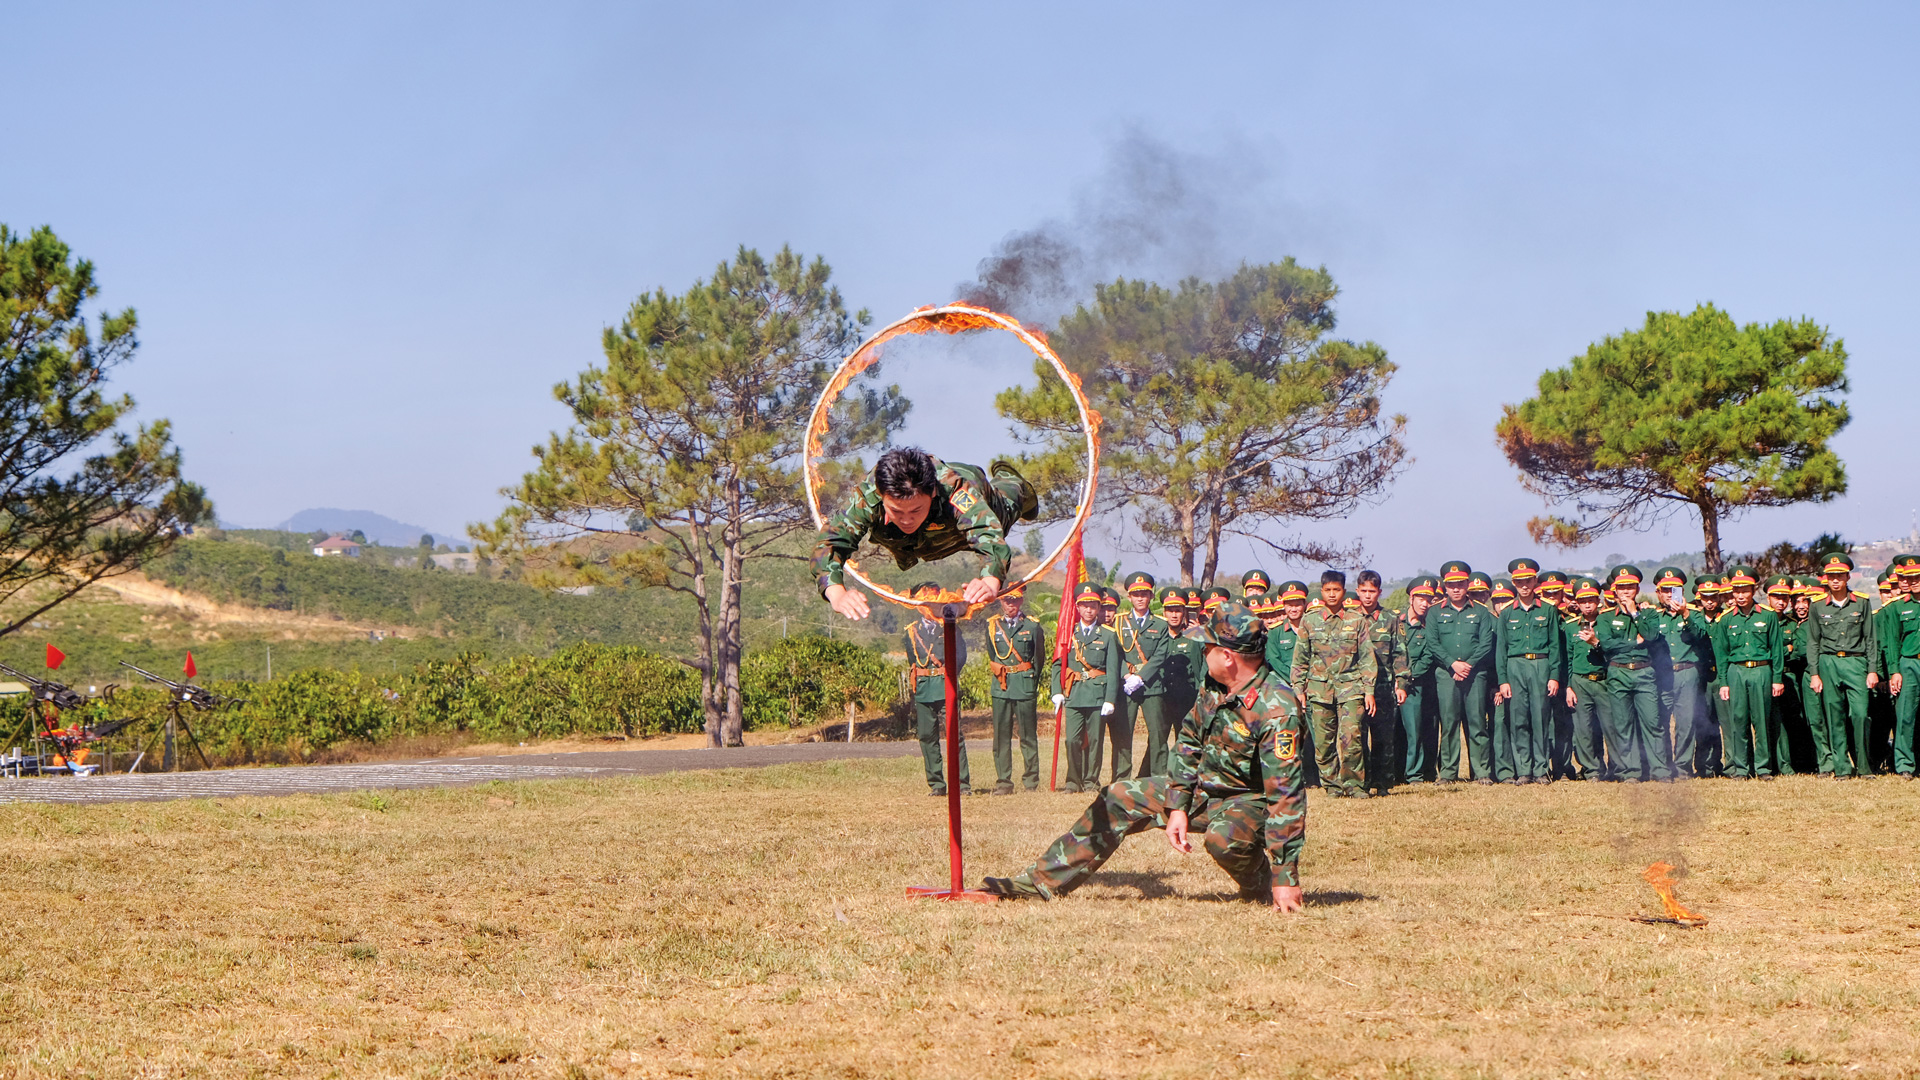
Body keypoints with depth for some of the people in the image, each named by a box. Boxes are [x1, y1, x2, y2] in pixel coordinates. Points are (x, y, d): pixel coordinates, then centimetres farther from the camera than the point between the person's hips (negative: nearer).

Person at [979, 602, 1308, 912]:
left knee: (1223, 837, -41)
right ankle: (1040, 882, 10)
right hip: (1203, 787, 8)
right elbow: (1190, 740, 10)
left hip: (1250, 801, -8)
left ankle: (1264, 890, -8)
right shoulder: (1215, 684, -5)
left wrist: (1285, 877, -33)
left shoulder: (1276, 709, -31)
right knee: (1118, 799, 5)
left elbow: (1286, 794, -32)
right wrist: (1178, 806, 1)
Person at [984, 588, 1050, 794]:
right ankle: (1003, 782, 4)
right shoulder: (992, 626, 10)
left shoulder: (1033, 627, 4)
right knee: (1001, 736, 1)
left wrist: (1031, 682, 6)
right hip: (1000, 687, 2)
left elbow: (1039, 659, 8)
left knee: (1028, 736, 0)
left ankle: (1031, 782, 5)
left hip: (1025, 685, -2)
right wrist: (1000, 675, 12)